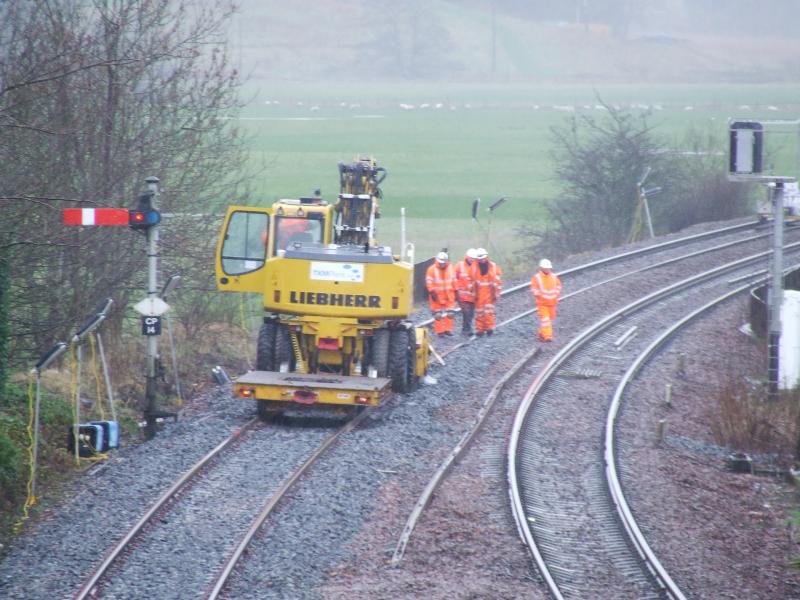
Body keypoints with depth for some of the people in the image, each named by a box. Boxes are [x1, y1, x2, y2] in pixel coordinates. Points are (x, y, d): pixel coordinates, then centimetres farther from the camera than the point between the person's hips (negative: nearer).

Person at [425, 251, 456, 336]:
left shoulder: (450, 268, 4)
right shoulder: (432, 269, -9)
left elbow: (454, 281, 12)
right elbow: (429, 282, -10)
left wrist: (455, 291, 10)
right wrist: (432, 292, -17)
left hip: (449, 295, 3)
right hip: (437, 295, -3)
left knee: (450, 313, 2)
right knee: (438, 315, 1)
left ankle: (448, 329, 12)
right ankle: (440, 331, 7)